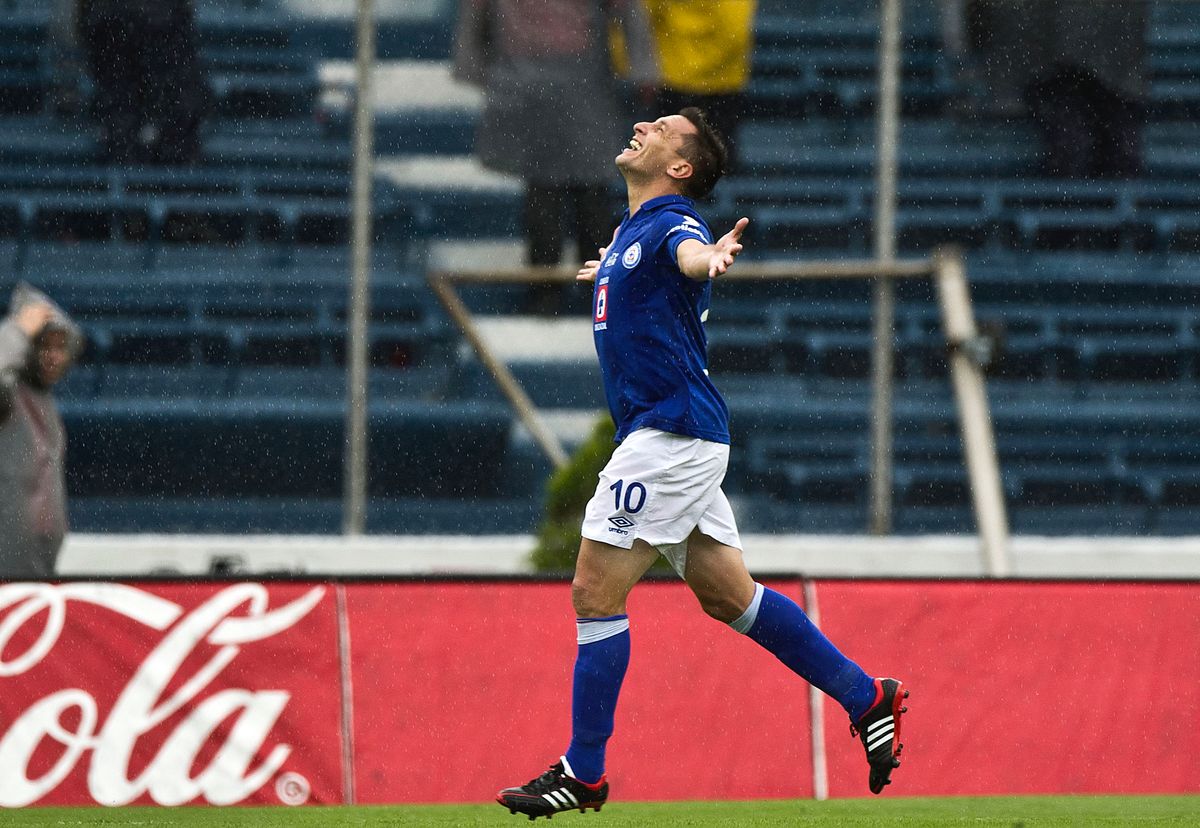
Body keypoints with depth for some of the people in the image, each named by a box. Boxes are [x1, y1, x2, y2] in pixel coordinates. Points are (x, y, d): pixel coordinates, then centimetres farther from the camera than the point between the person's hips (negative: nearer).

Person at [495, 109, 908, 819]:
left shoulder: (672, 222, -12)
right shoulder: (633, 232, 16)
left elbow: (690, 252, -38)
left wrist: (711, 257, -60)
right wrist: (611, 272, 59)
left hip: (672, 434, -10)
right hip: (671, 438, 10)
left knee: (596, 592, -9)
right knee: (728, 596, 12)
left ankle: (584, 774, -5)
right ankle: (867, 698, 17)